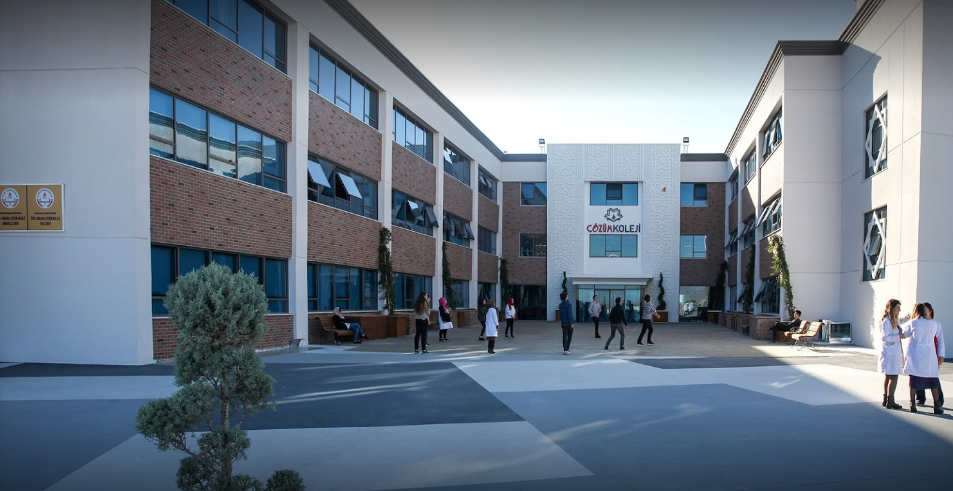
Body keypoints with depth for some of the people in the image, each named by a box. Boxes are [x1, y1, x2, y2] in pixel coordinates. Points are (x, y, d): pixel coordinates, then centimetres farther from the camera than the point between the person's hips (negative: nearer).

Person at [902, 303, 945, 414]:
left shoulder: (912, 323, -3)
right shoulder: (935, 323, 2)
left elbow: (904, 335, 12)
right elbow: (940, 340, 7)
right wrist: (941, 355, 13)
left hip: (915, 356, -1)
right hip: (930, 356, 1)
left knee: (914, 380, 7)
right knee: (933, 381, 9)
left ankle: (912, 405, 9)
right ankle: (937, 406, 10)